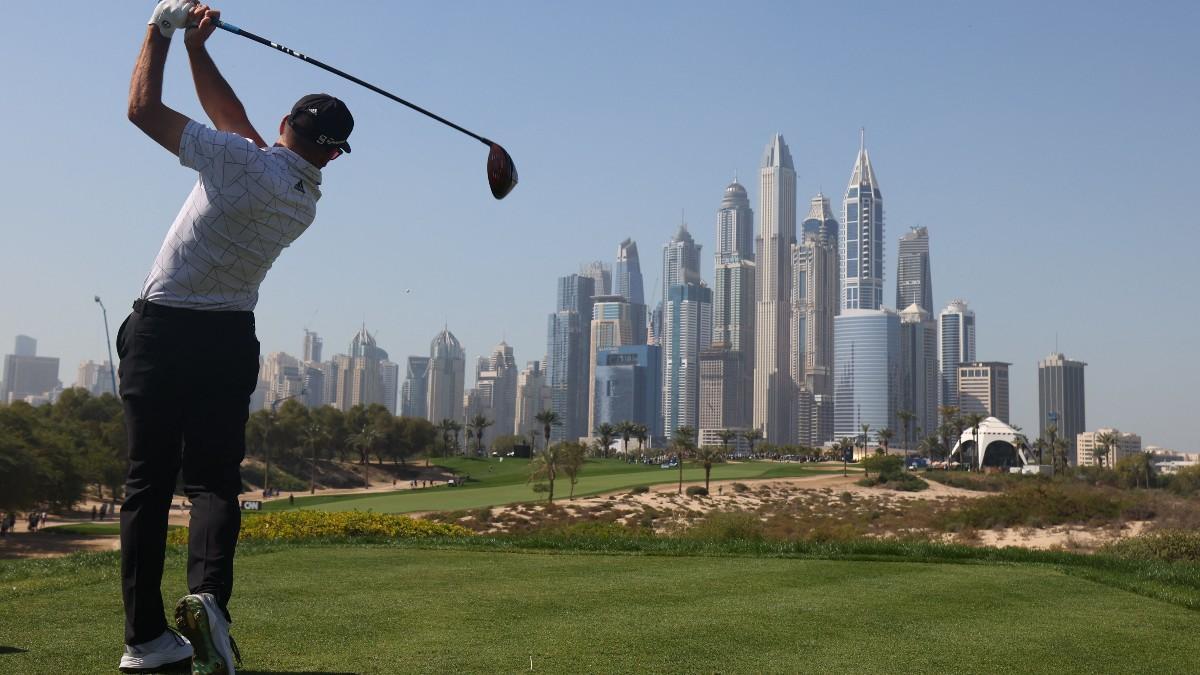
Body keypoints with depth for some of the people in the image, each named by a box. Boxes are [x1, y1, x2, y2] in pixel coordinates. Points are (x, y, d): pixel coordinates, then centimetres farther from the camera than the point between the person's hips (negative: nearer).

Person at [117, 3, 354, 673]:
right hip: (229, 338, 3)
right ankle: (208, 594, -20)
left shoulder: (242, 160, -12)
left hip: (160, 327, -2)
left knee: (149, 479, 2)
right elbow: (232, 116, 14)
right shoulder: (308, 200, 5)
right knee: (214, 479, 5)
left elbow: (144, 108, -7)